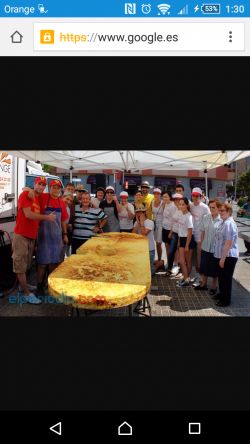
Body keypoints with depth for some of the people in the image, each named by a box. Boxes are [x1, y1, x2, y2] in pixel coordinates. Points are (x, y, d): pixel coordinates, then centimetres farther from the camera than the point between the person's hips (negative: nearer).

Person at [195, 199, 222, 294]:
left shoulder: (222, 220, -16)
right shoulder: (205, 217, -2)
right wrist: (201, 244, 8)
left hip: (216, 249, -4)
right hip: (205, 248, 4)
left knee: (214, 269, 13)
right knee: (204, 267, 19)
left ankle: (213, 287, 33)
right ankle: (203, 284, 39)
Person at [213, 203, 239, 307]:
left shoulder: (229, 224, -21)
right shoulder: (224, 223, 11)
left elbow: (228, 243, -24)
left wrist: (223, 258, -22)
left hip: (228, 257, -9)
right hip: (221, 255, 9)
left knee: (226, 278, 4)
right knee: (221, 276, 21)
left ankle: (226, 300, 19)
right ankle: (222, 294, 39)